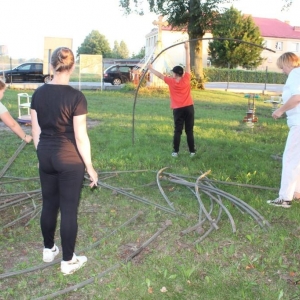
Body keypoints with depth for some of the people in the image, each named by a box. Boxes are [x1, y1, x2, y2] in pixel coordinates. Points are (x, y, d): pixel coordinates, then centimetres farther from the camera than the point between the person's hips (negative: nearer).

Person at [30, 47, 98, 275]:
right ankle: (68, 261, 18)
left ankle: (48, 250, 37)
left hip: (46, 156, 6)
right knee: (69, 209, 5)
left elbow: (35, 131, 6)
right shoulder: (76, 96, -16)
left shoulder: (39, 93, 0)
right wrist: (90, 167, -6)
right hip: (70, 159, -5)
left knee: (49, 204, 20)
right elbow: (80, 137, -15)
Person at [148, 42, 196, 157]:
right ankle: (192, 151, 8)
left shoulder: (171, 81, -4)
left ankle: (175, 151, 5)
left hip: (178, 109, -1)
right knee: (189, 131, 4)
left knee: (177, 131, 5)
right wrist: (187, 49, 6)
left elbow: (160, 75, 7)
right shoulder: (186, 79, -4)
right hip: (189, 108, 1)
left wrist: (150, 68, 20)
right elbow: (188, 64, 1)